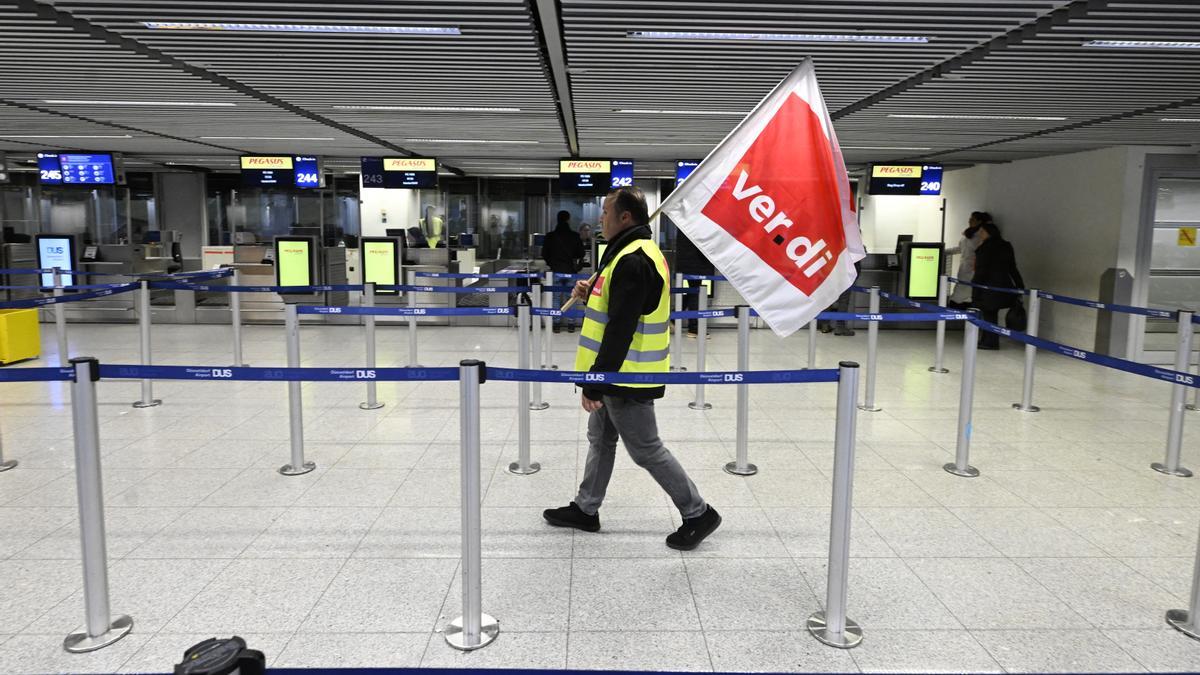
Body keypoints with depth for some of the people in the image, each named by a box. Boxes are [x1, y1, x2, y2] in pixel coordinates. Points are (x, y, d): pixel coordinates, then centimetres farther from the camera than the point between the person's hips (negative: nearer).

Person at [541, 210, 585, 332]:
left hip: (555, 271, 0)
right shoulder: (574, 236, -5)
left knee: (556, 298, 6)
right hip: (570, 271, 0)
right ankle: (571, 324, 7)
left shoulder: (550, 236, -3)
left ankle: (557, 324, 5)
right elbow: (581, 254, 1)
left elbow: (544, 254, 3)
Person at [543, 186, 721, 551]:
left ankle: (697, 513, 14)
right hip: (620, 374, 11)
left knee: (646, 449, 1)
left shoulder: (633, 261, -23)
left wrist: (595, 382, -25)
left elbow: (620, 329, -27)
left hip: (627, 376, -11)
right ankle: (585, 509, 33)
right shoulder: (639, 252, 12)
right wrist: (593, 294, 6)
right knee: (601, 438, 19)